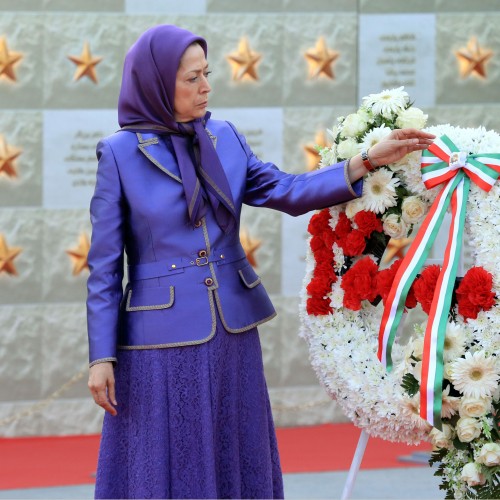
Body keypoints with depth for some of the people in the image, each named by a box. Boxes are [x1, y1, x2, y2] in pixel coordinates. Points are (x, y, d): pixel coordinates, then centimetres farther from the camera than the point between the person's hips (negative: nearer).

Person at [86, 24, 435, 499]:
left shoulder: (224, 137, 5)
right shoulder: (121, 153, -8)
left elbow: (285, 192, 3)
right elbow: (103, 266, -6)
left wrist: (368, 161, -6)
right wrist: (101, 356, -8)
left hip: (232, 333, 5)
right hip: (162, 341, -5)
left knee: (237, 462, 12)